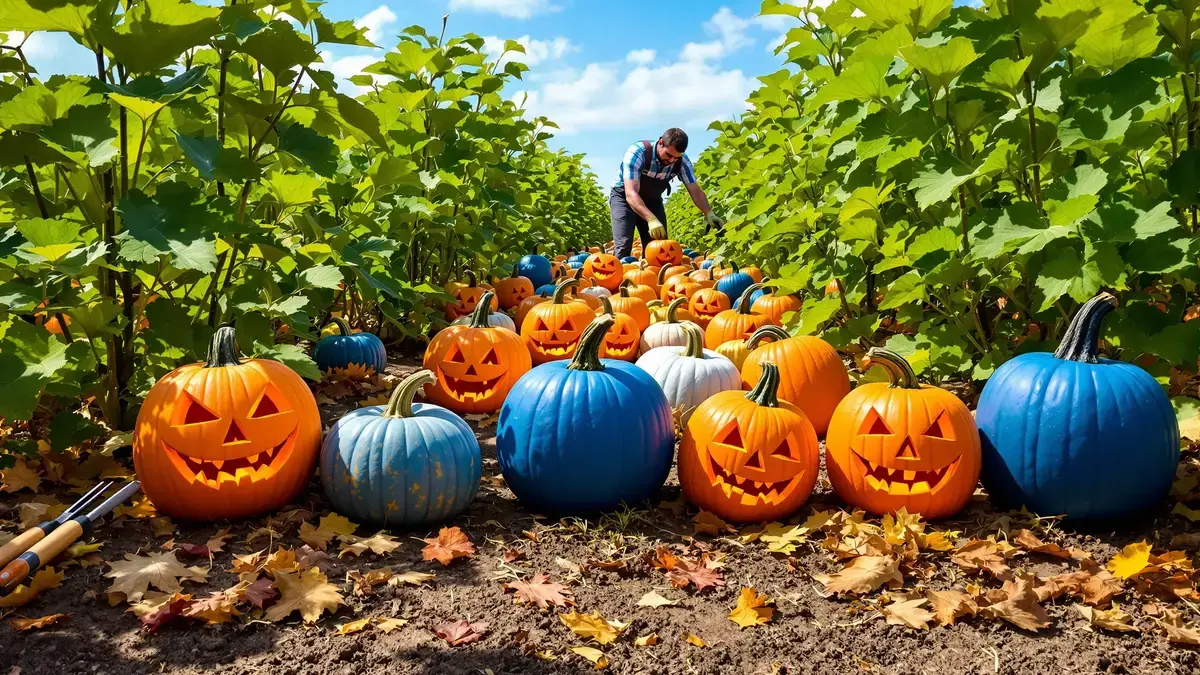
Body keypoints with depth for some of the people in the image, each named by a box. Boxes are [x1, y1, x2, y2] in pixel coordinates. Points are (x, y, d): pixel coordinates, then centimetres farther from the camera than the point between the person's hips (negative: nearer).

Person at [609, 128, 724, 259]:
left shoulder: (681, 161, -18)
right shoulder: (637, 153, -33)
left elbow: (695, 191, -12)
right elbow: (631, 193, -40)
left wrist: (709, 214, -32)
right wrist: (651, 220, -54)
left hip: (652, 200, 5)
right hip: (624, 197, -4)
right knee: (624, 247, -21)